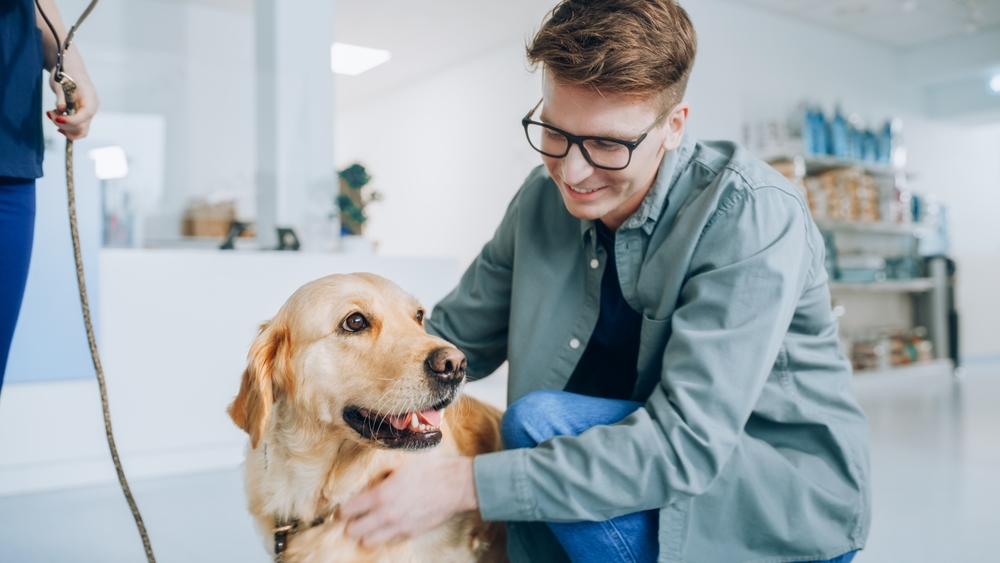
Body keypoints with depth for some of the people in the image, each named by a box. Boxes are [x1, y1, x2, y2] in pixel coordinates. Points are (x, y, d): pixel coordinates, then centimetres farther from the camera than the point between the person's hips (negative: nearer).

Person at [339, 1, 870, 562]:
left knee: (540, 423, -24)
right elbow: (456, 338, 3)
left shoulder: (752, 216, -24)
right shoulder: (544, 199, -4)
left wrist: (463, 484, -32)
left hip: (793, 493, -5)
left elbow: (685, 440, -30)